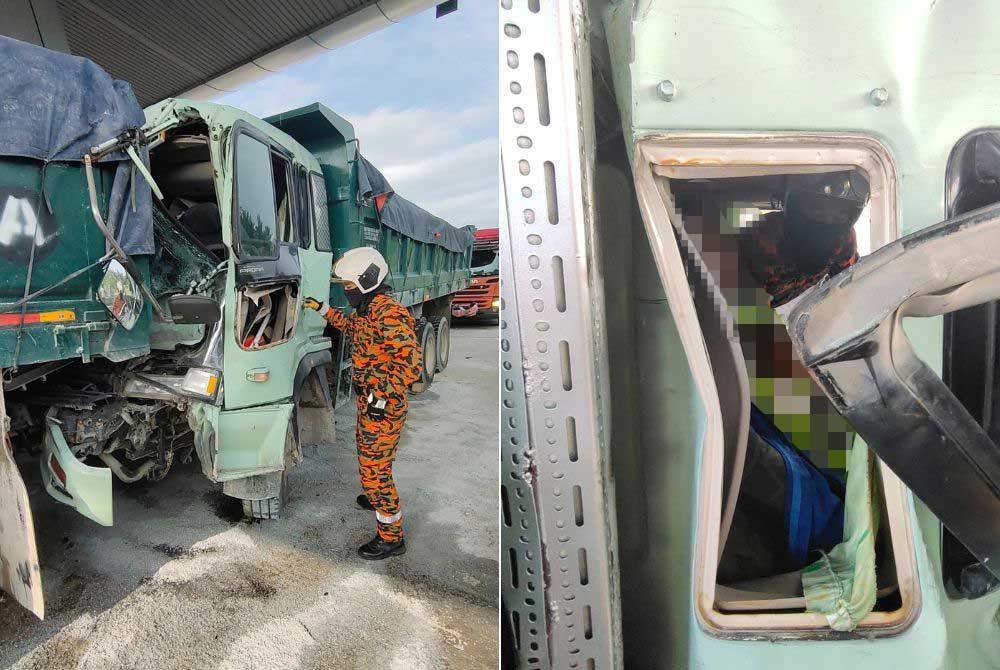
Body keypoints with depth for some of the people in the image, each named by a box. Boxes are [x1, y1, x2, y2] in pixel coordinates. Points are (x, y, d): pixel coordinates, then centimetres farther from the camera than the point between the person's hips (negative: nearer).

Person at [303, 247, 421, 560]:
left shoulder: (390, 314, -25)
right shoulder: (368, 308, 7)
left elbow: (410, 363, -31)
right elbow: (352, 327, 32)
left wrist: (381, 397, -29)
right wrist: (323, 309, 28)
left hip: (383, 407, -10)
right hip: (368, 402, 10)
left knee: (375, 468, -3)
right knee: (367, 455, 28)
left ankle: (391, 538, 10)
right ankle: (378, 498, 52)